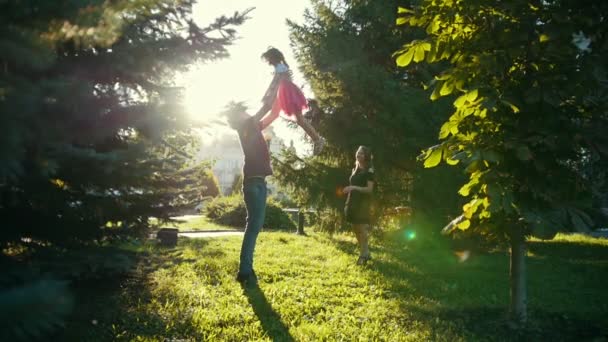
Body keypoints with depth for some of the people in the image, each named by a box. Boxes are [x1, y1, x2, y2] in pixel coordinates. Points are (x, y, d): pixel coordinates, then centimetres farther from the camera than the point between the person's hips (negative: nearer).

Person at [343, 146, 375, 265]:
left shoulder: (369, 170, -7)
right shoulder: (355, 169, 14)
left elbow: (369, 189, -14)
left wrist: (353, 188, -23)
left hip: (363, 203, -7)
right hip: (353, 202, 8)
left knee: (362, 229, -8)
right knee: (356, 229, 10)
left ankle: (363, 255, -1)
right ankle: (365, 253, 22)